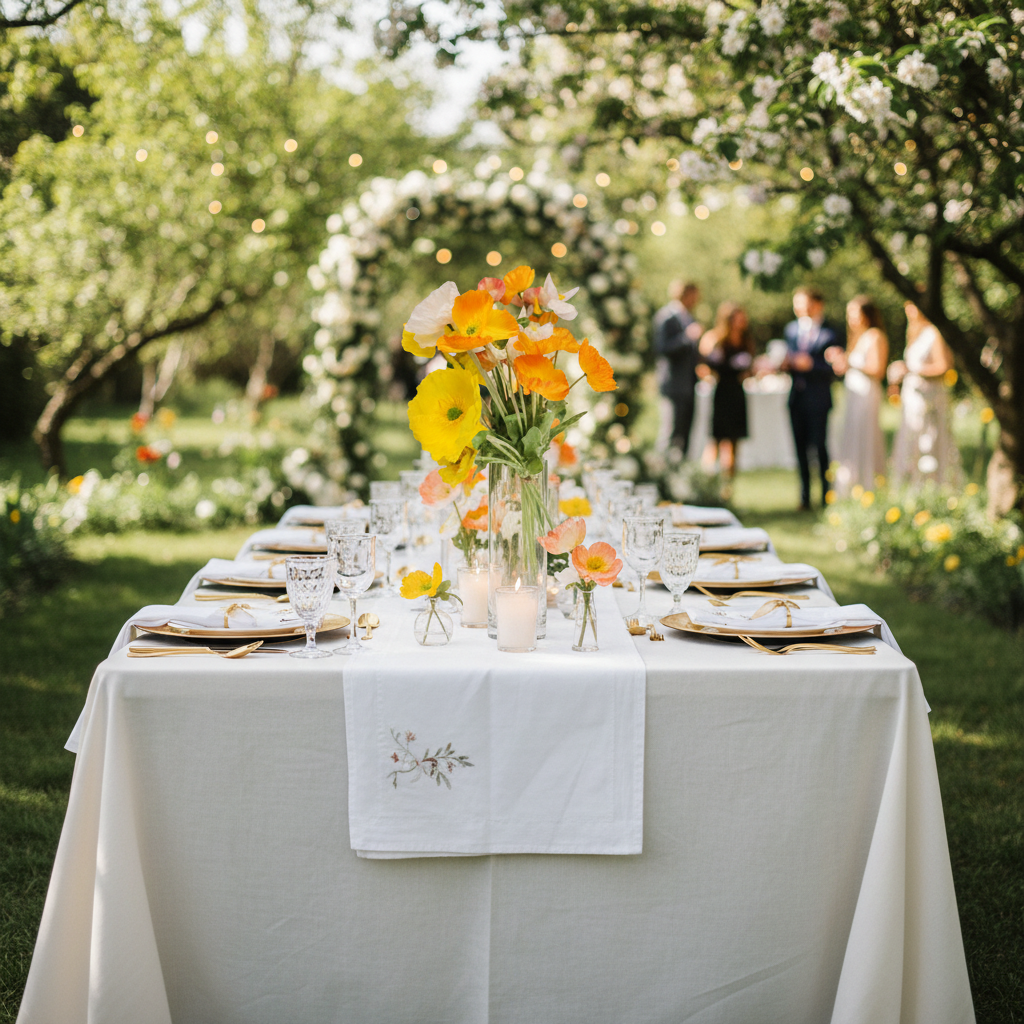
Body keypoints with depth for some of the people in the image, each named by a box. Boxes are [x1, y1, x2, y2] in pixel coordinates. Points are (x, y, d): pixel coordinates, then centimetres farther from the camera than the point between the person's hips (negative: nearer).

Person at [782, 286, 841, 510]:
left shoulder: (830, 333, -7)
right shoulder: (791, 329, 13)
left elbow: (833, 368, -11)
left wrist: (811, 364, -22)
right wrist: (786, 364, -3)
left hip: (818, 398, -6)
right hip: (796, 397, 6)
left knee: (820, 445, -6)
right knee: (801, 447, 9)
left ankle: (827, 494, 4)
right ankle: (805, 495, 17)